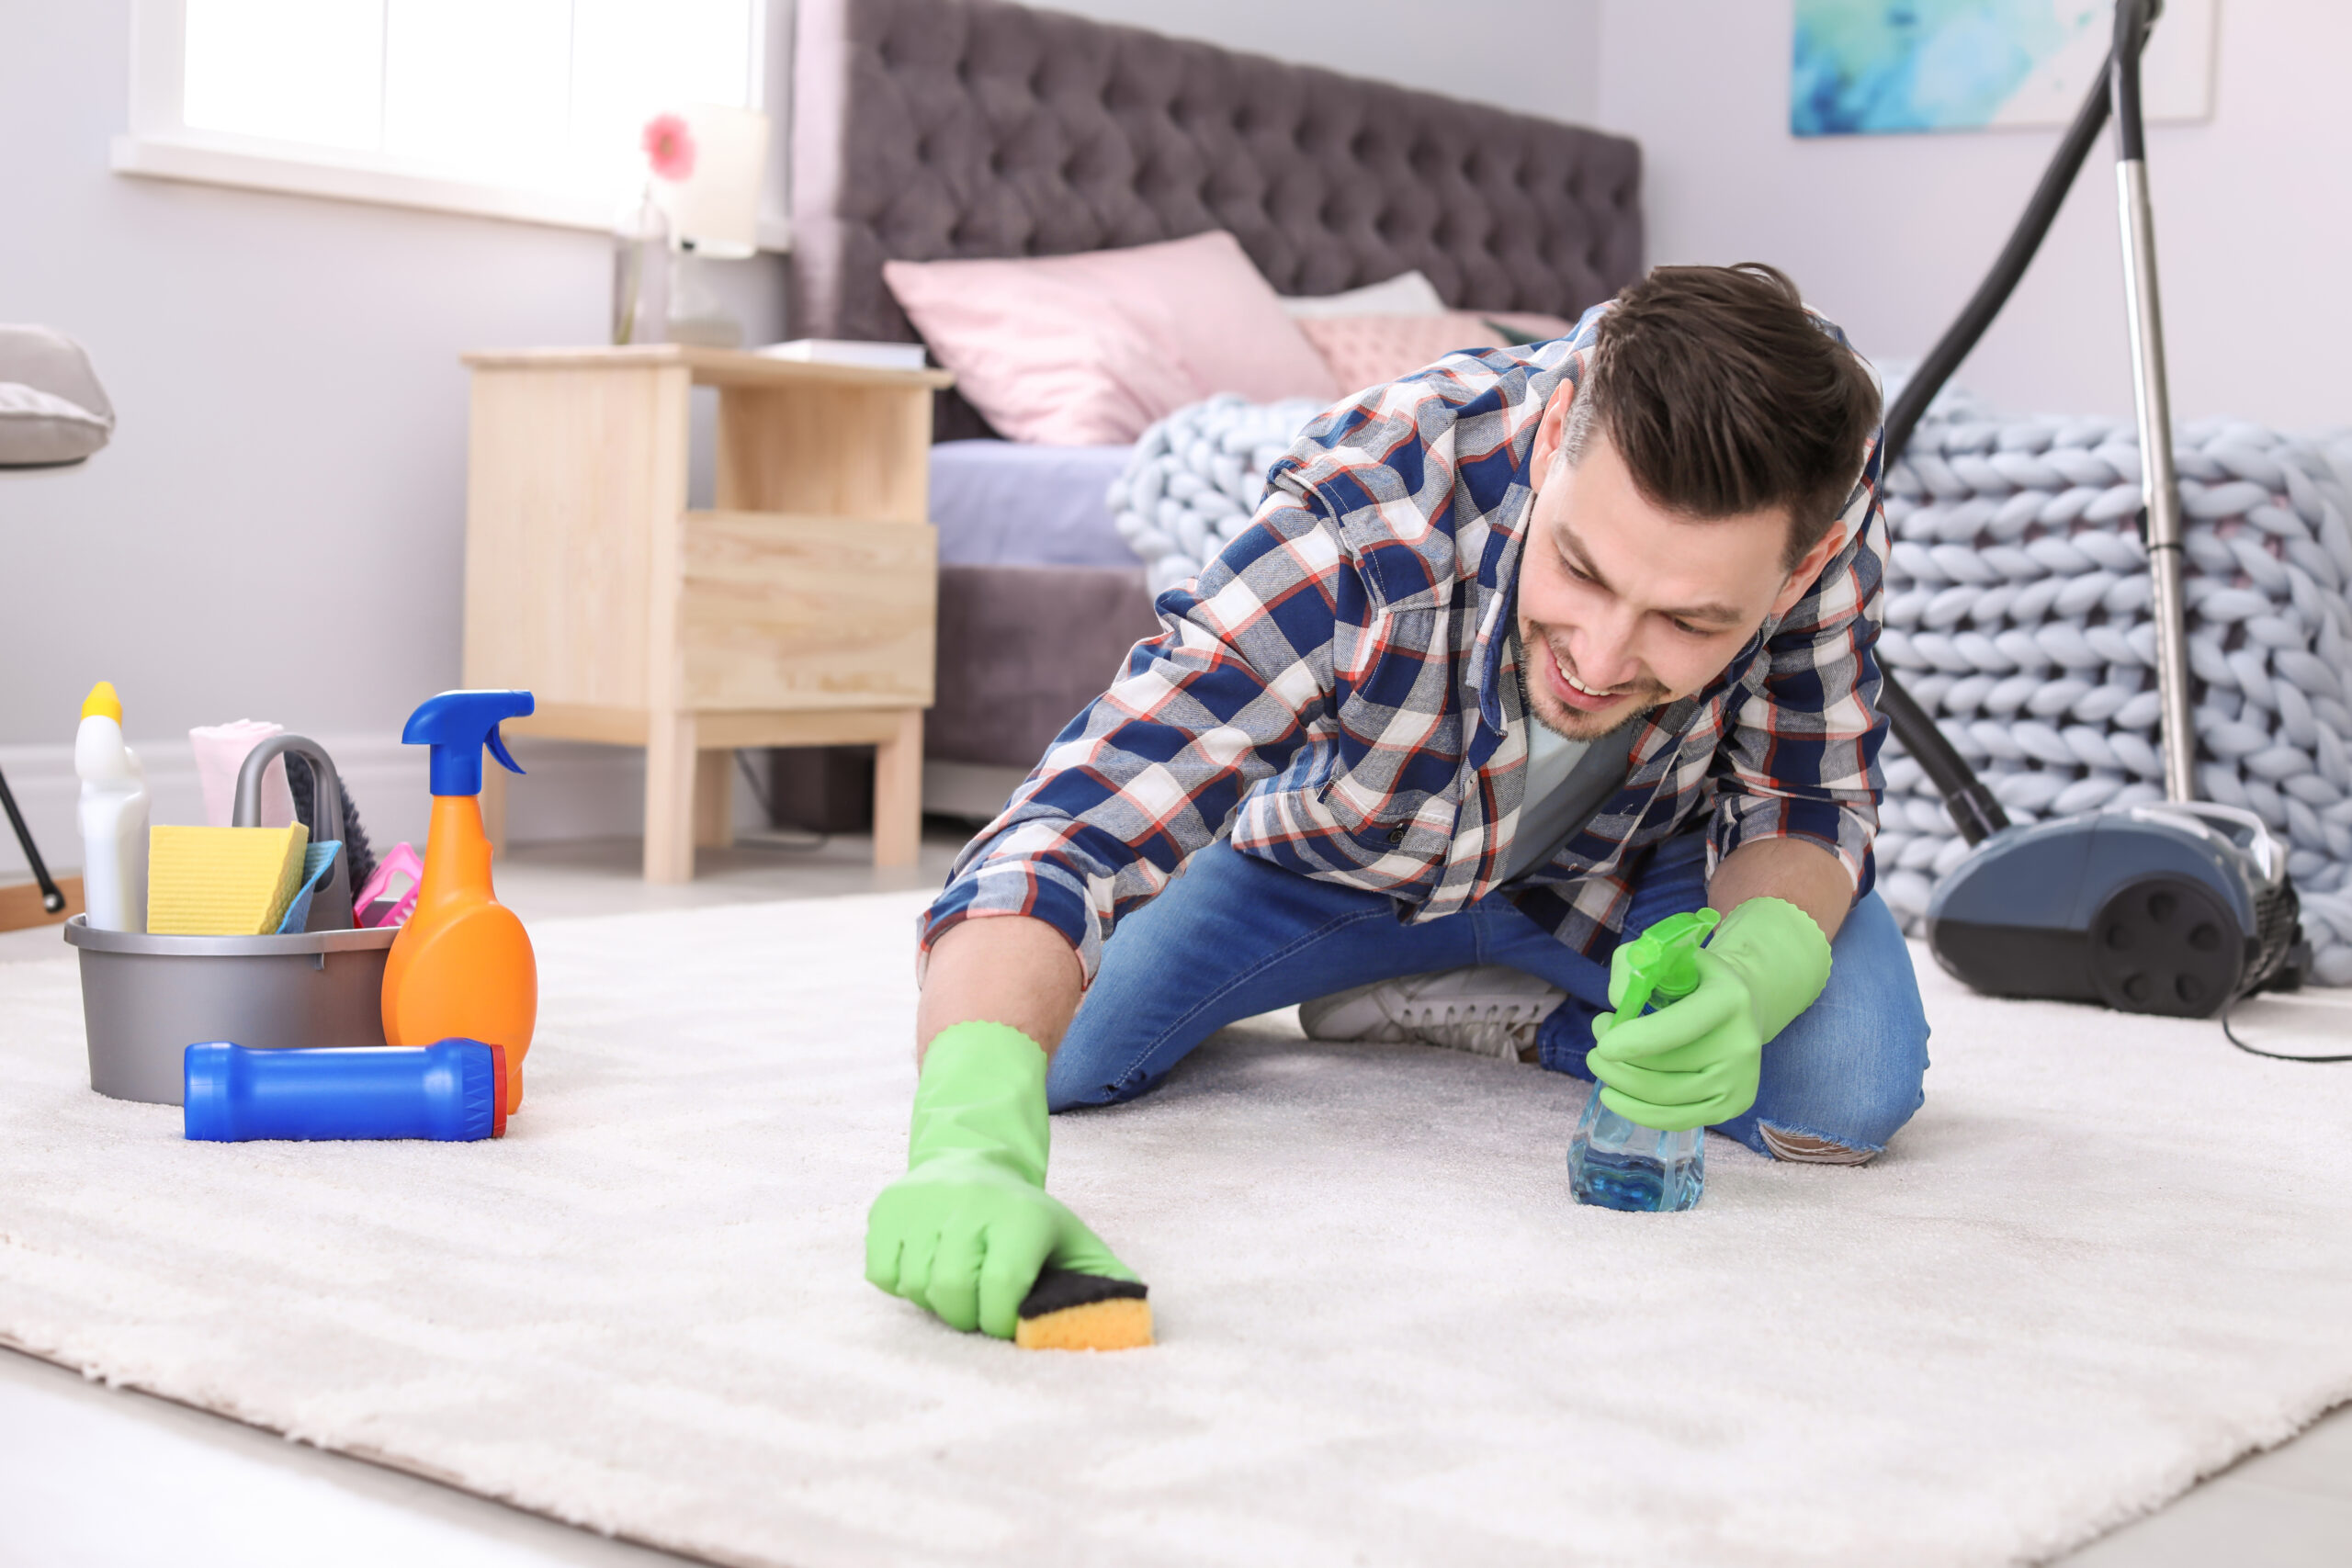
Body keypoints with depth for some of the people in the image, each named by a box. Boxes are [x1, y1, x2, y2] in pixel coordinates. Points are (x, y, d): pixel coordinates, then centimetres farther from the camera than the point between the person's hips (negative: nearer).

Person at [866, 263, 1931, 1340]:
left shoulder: (1816, 490, -34)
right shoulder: (1365, 514, -44)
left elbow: (1812, 798, -19)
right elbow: (1068, 831, -51)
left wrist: (1749, 986, -42)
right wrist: (974, 1143, -69)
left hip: (1635, 852, 1)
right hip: (1339, 848, -1)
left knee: (1850, 1091, -24)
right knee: (1046, 1049, -16)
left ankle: (1499, 1014, 5)